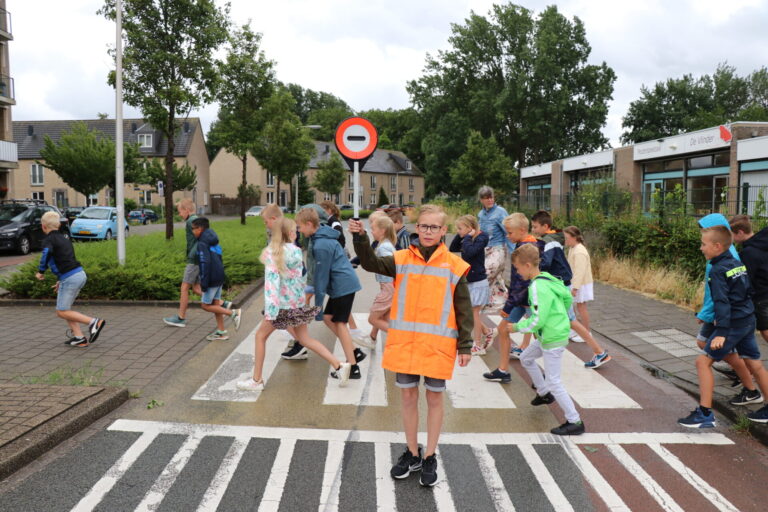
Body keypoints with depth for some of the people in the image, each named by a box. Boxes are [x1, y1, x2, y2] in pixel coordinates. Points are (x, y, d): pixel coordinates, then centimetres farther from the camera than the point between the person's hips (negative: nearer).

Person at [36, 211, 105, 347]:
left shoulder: (48, 240, -5)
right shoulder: (64, 239, 20)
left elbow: (47, 253, -27)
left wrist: (41, 271, -14)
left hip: (69, 278, -8)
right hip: (80, 274, 8)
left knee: (61, 312, 3)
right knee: (64, 308, 19)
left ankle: (93, 322, -11)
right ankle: (79, 337, 13)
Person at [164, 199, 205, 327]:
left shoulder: (191, 221, -13)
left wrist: (192, 255, -23)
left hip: (194, 260, -9)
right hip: (201, 260, 9)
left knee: (184, 288, 0)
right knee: (196, 288, 12)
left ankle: (181, 318, 9)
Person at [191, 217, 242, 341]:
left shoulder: (202, 244, -14)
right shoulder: (213, 242, 14)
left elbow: (205, 263, -21)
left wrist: (204, 282, -20)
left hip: (212, 279, -9)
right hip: (220, 277, 9)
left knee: (205, 305, 0)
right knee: (215, 303, 12)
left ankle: (233, 313, -6)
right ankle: (221, 332, 14)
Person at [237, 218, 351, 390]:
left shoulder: (272, 253, -13)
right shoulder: (297, 251, 2)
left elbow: (272, 279, -19)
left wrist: (270, 308, -21)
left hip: (283, 304, -5)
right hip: (298, 303, 5)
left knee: (260, 336, 12)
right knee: (305, 339, 16)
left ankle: (257, 380, 15)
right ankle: (339, 366, 8)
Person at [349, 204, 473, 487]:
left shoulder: (454, 265, -2)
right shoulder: (402, 259, 3)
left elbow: (463, 309, 0)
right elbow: (371, 263, -10)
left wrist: (465, 345, -1)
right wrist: (360, 237, -26)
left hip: (438, 345, -2)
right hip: (404, 343, 2)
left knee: (434, 398, 9)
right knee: (408, 396, 11)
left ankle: (429, 457, 26)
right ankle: (412, 453, 30)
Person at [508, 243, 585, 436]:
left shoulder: (538, 287, -25)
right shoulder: (548, 278, 4)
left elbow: (537, 320, -26)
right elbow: (568, 298, 15)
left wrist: (517, 327, -12)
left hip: (553, 339, -10)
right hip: (547, 335, 10)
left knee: (553, 381, -3)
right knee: (526, 357, 25)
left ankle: (575, 422, 5)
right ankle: (544, 394, 40)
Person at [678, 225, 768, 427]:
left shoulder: (718, 270, -15)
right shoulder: (738, 264, 10)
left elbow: (722, 302, -23)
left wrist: (721, 332, -28)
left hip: (733, 324, -9)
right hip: (748, 320, 9)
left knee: (703, 361, -7)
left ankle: (705, 414, -8)